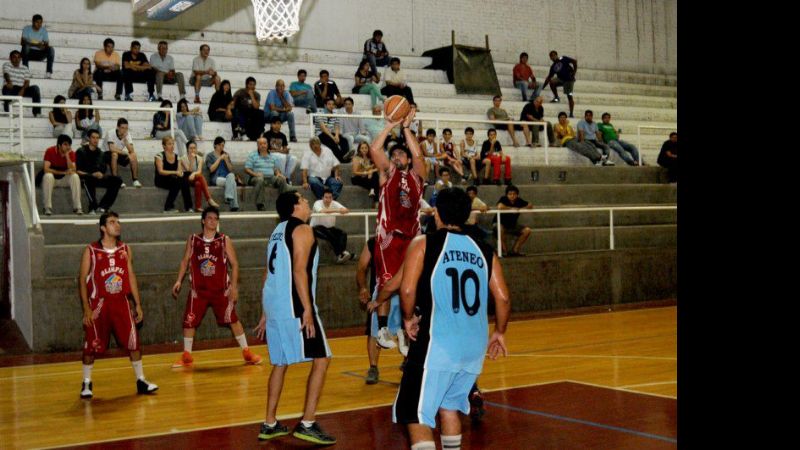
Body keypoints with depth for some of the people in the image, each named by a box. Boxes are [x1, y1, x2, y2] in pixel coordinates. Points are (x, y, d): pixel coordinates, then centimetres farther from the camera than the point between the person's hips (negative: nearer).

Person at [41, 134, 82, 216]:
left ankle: (77, 207, -23)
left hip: (64, 179, 2)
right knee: (48, 176, -36)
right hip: (52, 177, -2)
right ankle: (48, 208, -30)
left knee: (75, 176, -27)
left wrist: (67, 155, -25)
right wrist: (63, 172, -26)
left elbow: (73, 170, -18)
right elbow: (46, 169, -21)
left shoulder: (71, 153, -7)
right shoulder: (50, 151, -15)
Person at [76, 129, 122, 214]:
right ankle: (93, 208, -34)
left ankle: (102, 207, -20)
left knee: (117, 180, -15)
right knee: (89, 179, -41)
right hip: (85, 177, -6)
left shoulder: (100, 153, 18)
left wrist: (100, 174, -9)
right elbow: (77, 171, -8)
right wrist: (92, 175, -18)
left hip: (98, 177, 6)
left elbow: (103, 169, 16)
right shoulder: (81, 151, 1)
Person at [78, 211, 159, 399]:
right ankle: (86, 384, 18)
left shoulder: (125, 249, 6)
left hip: (121, 303, 3)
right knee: (92, 346, 2)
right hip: (99, 304, -3)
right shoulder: (91, 251, -5)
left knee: (133, 342, 1)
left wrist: (138, 304, 6)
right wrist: (86, 309, -11)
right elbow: (83, 280, -5)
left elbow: (131, 277, 10)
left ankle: (141, 381, 11)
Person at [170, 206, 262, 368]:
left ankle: (247, 352, 10)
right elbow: (185, 261, 9)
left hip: (221, 289, -1)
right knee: (189, 321, 2)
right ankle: (186, 356, 16)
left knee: (232, 319, 0)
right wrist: (179, 280, -3)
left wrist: (234, 287, -9)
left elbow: (234, 264, -2)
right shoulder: (193, 240, 1)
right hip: (198, 290, 2)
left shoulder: (225, 240, -4)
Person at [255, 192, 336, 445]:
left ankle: (270, 424, 20)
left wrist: (266, 314, 23)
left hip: (274, 305, 9)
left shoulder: (278, 232, 19)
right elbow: (299, 270, -18)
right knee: (321, 360, -4)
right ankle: (307, 424, -10)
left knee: (280, 363, 17)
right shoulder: (302, 230, -7)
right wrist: (307, 310, -21)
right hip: (294, 306, -9)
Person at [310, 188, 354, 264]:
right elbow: (322, 211, -37)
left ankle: (340, 255, -36)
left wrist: (343, 210, -38)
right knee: (330, 235, -34)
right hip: (317, 228, -5)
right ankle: (342, 253, -30)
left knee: (343, 234, -21)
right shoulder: (318, 203, -14)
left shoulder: (334, 203, -1)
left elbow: (346, 210, -15)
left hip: (330, 228, 5)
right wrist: (337, 210, -40)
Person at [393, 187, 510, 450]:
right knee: (448, 405, 25)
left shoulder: (423, 244, -2)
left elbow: (408, 290, -12)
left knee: (416, 413, 2)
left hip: (437, 345, -5)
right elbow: (503, 298, 6)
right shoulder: (484, 251, 9)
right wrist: (499, 333, 20)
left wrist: (409, 318, 6)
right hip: (475, 347, 5)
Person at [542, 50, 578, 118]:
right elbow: (549, 77, 8)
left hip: (569, 80, -6)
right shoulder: (553, 66, 6)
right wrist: (543, 86, 3)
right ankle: (556, 98, 1)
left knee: (569, 96, -10)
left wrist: (574, 71, -16)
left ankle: (571, 114, -6)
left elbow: (574, 61, -15)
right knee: (552, 82, -17)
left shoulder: (563, 59, -11)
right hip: (561, 79, 6)